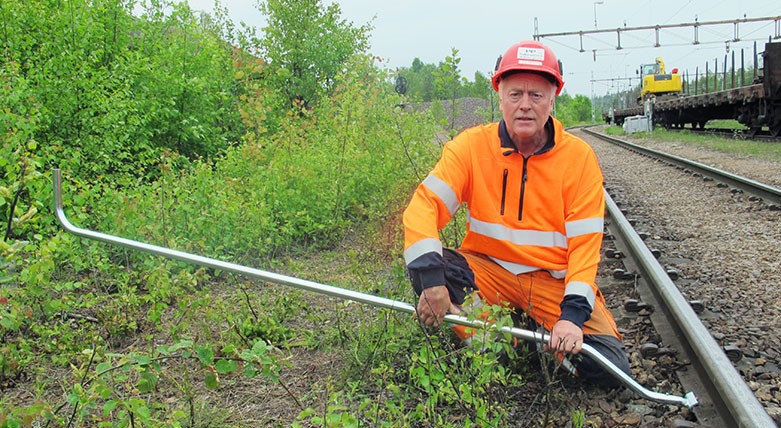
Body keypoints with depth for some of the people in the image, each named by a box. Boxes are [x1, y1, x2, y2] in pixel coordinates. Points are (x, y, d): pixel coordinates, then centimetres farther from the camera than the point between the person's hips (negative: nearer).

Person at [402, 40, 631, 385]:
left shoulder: (579, 156, -7)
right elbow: (425, 205, -17)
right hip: (487, 270, 1)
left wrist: (572, 313, -24)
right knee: (423, 263, -29)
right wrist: (431, 278, -34)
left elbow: (585, 243, -10)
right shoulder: (472, 145, -8)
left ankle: (545, 338, 12)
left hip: (554, 279, 0)